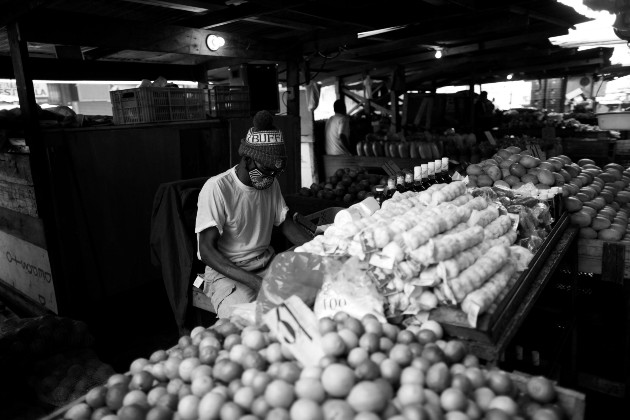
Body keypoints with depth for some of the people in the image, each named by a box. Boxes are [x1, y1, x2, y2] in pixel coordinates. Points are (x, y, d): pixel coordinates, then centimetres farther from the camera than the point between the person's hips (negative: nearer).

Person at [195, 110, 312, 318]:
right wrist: (255, 282, -32)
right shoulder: (217, 188, -16)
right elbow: (207, 251, -20)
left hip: (268, 266, 6)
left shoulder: (271, 183, 6)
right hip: (227, 273, -6)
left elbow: (286, 224, 13)